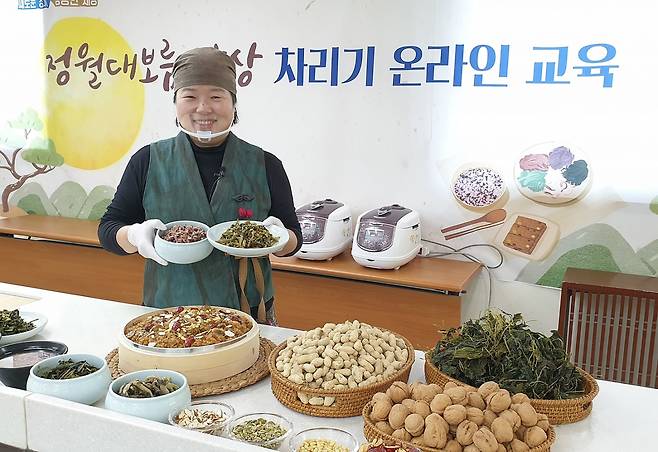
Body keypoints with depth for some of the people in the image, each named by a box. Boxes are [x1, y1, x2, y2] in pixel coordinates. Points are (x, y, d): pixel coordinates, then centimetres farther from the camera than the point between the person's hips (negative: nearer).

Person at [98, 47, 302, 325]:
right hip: (167, 317, 0)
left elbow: (294, 237, 4)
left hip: (249, 314, 0)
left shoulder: (265, 166, -2)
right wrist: (136, 235, -19)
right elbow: (108, 229, 3)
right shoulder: (148, 161, -2)